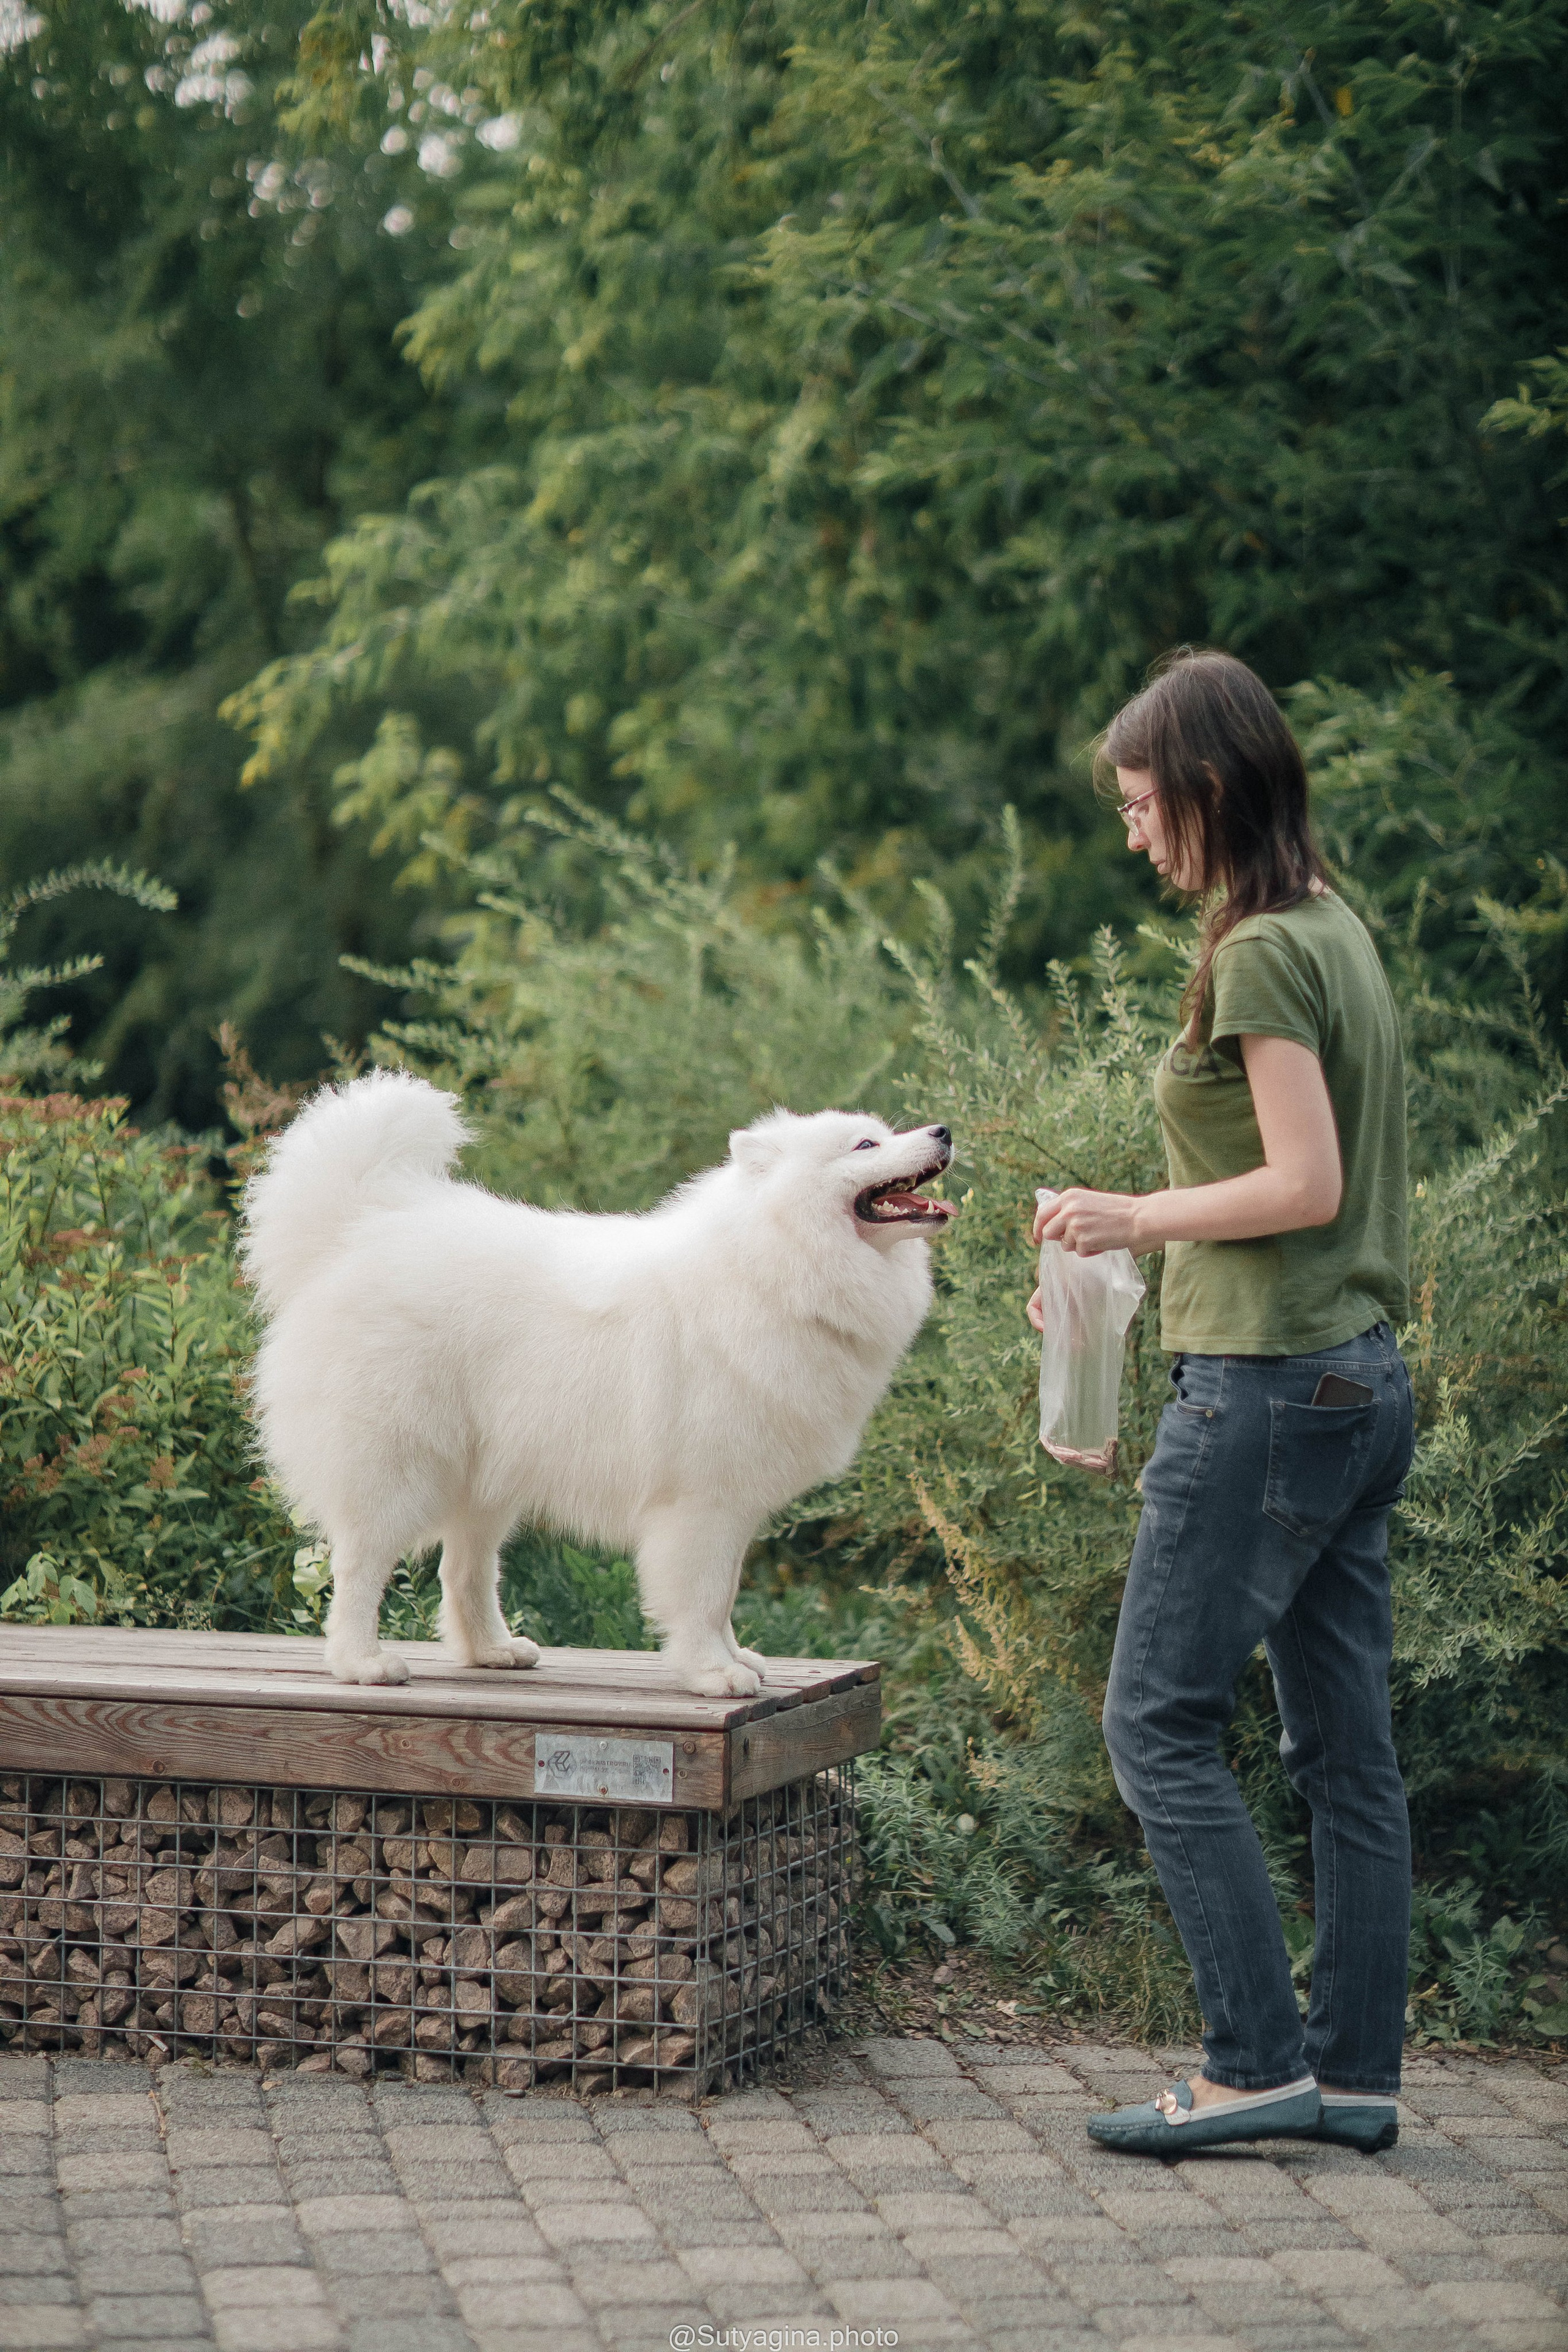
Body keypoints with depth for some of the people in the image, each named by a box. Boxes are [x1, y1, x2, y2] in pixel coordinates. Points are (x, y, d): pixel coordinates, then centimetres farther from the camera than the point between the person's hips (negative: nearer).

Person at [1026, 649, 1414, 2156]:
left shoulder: (1260, 955, -14)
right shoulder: (1337, 933, 14)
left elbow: (1307, 1184, -19)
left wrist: (1142, 1218, -8)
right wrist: (1136, 1263, 21)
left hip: (1269, 1384, -9)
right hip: (1363, 1377, 9)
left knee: (1159, 1718, -2)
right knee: (1343, 1738, 10)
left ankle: (1256, 2063, -1)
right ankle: (1355, 2071, 15)